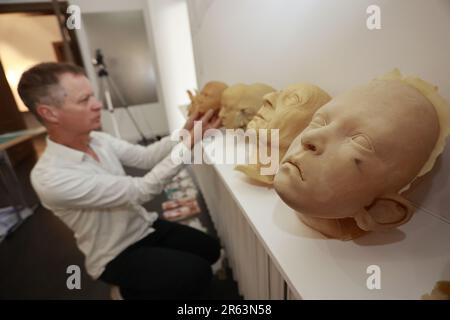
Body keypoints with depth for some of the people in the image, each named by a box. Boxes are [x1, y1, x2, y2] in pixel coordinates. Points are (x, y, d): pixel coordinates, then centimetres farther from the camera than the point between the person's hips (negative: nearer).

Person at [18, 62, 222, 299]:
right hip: (116, 256, -6)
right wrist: (190, 143, -32)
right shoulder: (49, 177, -28)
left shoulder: (98, 140, -5)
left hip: (145, 227, 7)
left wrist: (184, 132, -20)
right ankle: (137, 289, 10)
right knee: (198, 272, -17)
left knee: (210, 248, 6)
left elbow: (145, 157, -4)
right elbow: (139, 191, -31)